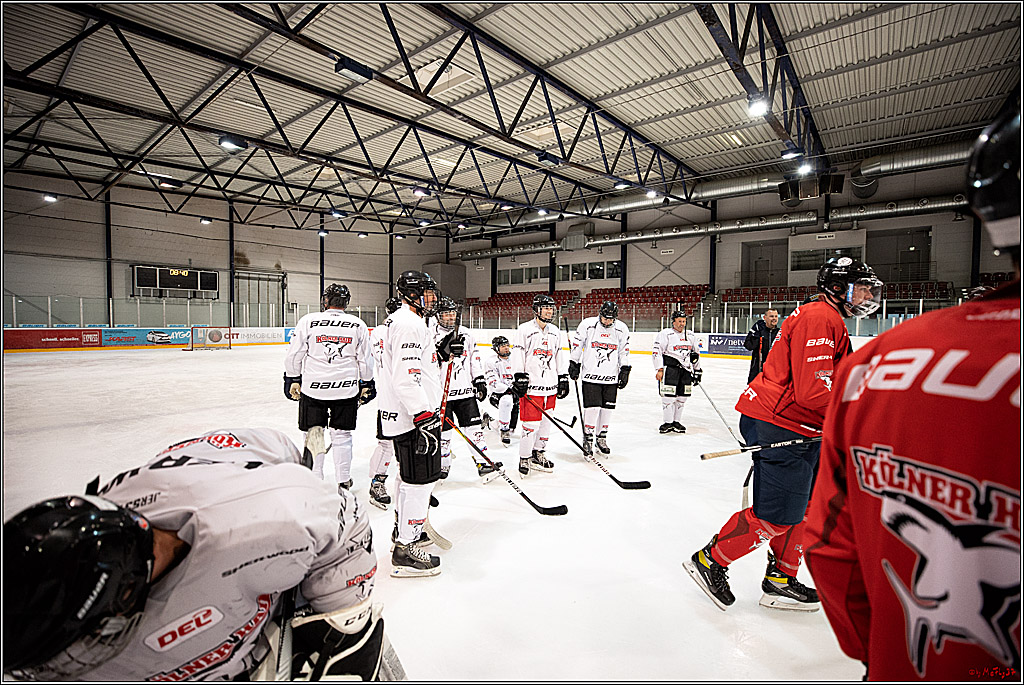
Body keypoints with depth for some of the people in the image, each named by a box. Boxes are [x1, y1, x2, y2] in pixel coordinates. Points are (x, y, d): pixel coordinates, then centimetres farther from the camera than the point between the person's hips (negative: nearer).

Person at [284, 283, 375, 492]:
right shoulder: (358, 325, 0)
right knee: (341, 435, 11)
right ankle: (344, 481, 19)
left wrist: (293, 380, 12)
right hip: (346, 388, 1)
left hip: (313, 387, -1)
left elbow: (294, 355, -1)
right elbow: (365, 360, 5)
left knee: (313, 433, 13)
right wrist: (366, 385, 17)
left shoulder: (308, 321, -4)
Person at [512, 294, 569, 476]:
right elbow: (517, 356, -8)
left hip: (550, 386, 7)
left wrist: (563, 379, 17)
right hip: (531, 385, -6)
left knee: (546, 422, 12)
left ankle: (537, 454, 28)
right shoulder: (524, 329, -6)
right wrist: (519, 379, -13)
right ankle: (524, 459, 11)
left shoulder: (555, 332, 14)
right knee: (531, 424, -5)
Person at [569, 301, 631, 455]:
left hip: (611, 377, 3)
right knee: (592, 408, -6)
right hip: (591, 374, -3)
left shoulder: (622, 329, 1)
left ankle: (601, 438, 25)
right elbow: (576, 345, 2)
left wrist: (625, 370, 10)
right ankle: (587, 439, 10)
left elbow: (624, 352, 12)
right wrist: (574, 364, 4)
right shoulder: (587, 324, -8)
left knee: (607, 408, 8)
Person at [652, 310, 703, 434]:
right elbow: (656, 352, -10)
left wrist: (697, 370, 21)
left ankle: (676, 421, 20)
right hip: (669, 369, -6)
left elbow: (696, 353, 24)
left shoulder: (691, 336, 14)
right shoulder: (665, 334, -6)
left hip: (686, 370, 6)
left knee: (682, 397, 8)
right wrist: (659, 369, -15)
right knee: (669, 396, -7)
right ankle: (667, 423, 5)